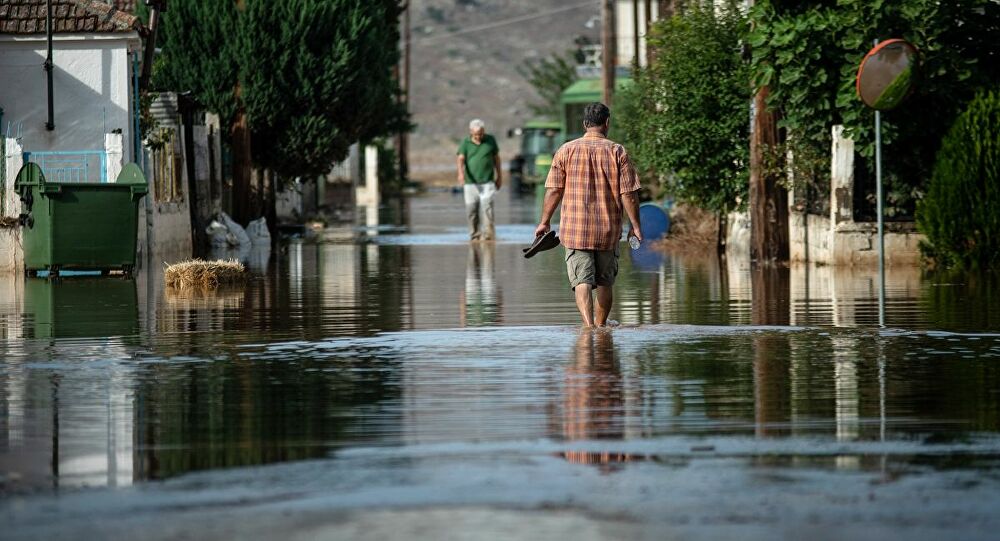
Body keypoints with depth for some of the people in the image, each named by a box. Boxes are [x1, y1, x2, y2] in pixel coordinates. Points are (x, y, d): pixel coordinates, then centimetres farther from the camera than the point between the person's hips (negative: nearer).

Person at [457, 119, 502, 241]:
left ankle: (488, 234, -13)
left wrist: (499, 176, 14)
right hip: (471, 182, 1)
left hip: (487, 182, -1)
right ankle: (475, 235, 13)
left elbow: (496, 157, 13)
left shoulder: (490, 140, 4)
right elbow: (461, 159, -12)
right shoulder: (465, 143, 0)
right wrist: (461, 173, -31)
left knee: (486, 207, -12)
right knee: (471, 210, 1)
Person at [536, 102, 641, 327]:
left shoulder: (566, 151, -1)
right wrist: (635, 226, 3)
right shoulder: (618, 152, -3)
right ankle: (601, 326, 25)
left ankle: (588, 326, -19)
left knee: (582, 282, -3)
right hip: (608, 231, 1)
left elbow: (554, 191, 0)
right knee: (605, 282, 16)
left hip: (575, 230, 0)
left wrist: (545, 222, 9)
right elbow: (629, 193, -5)